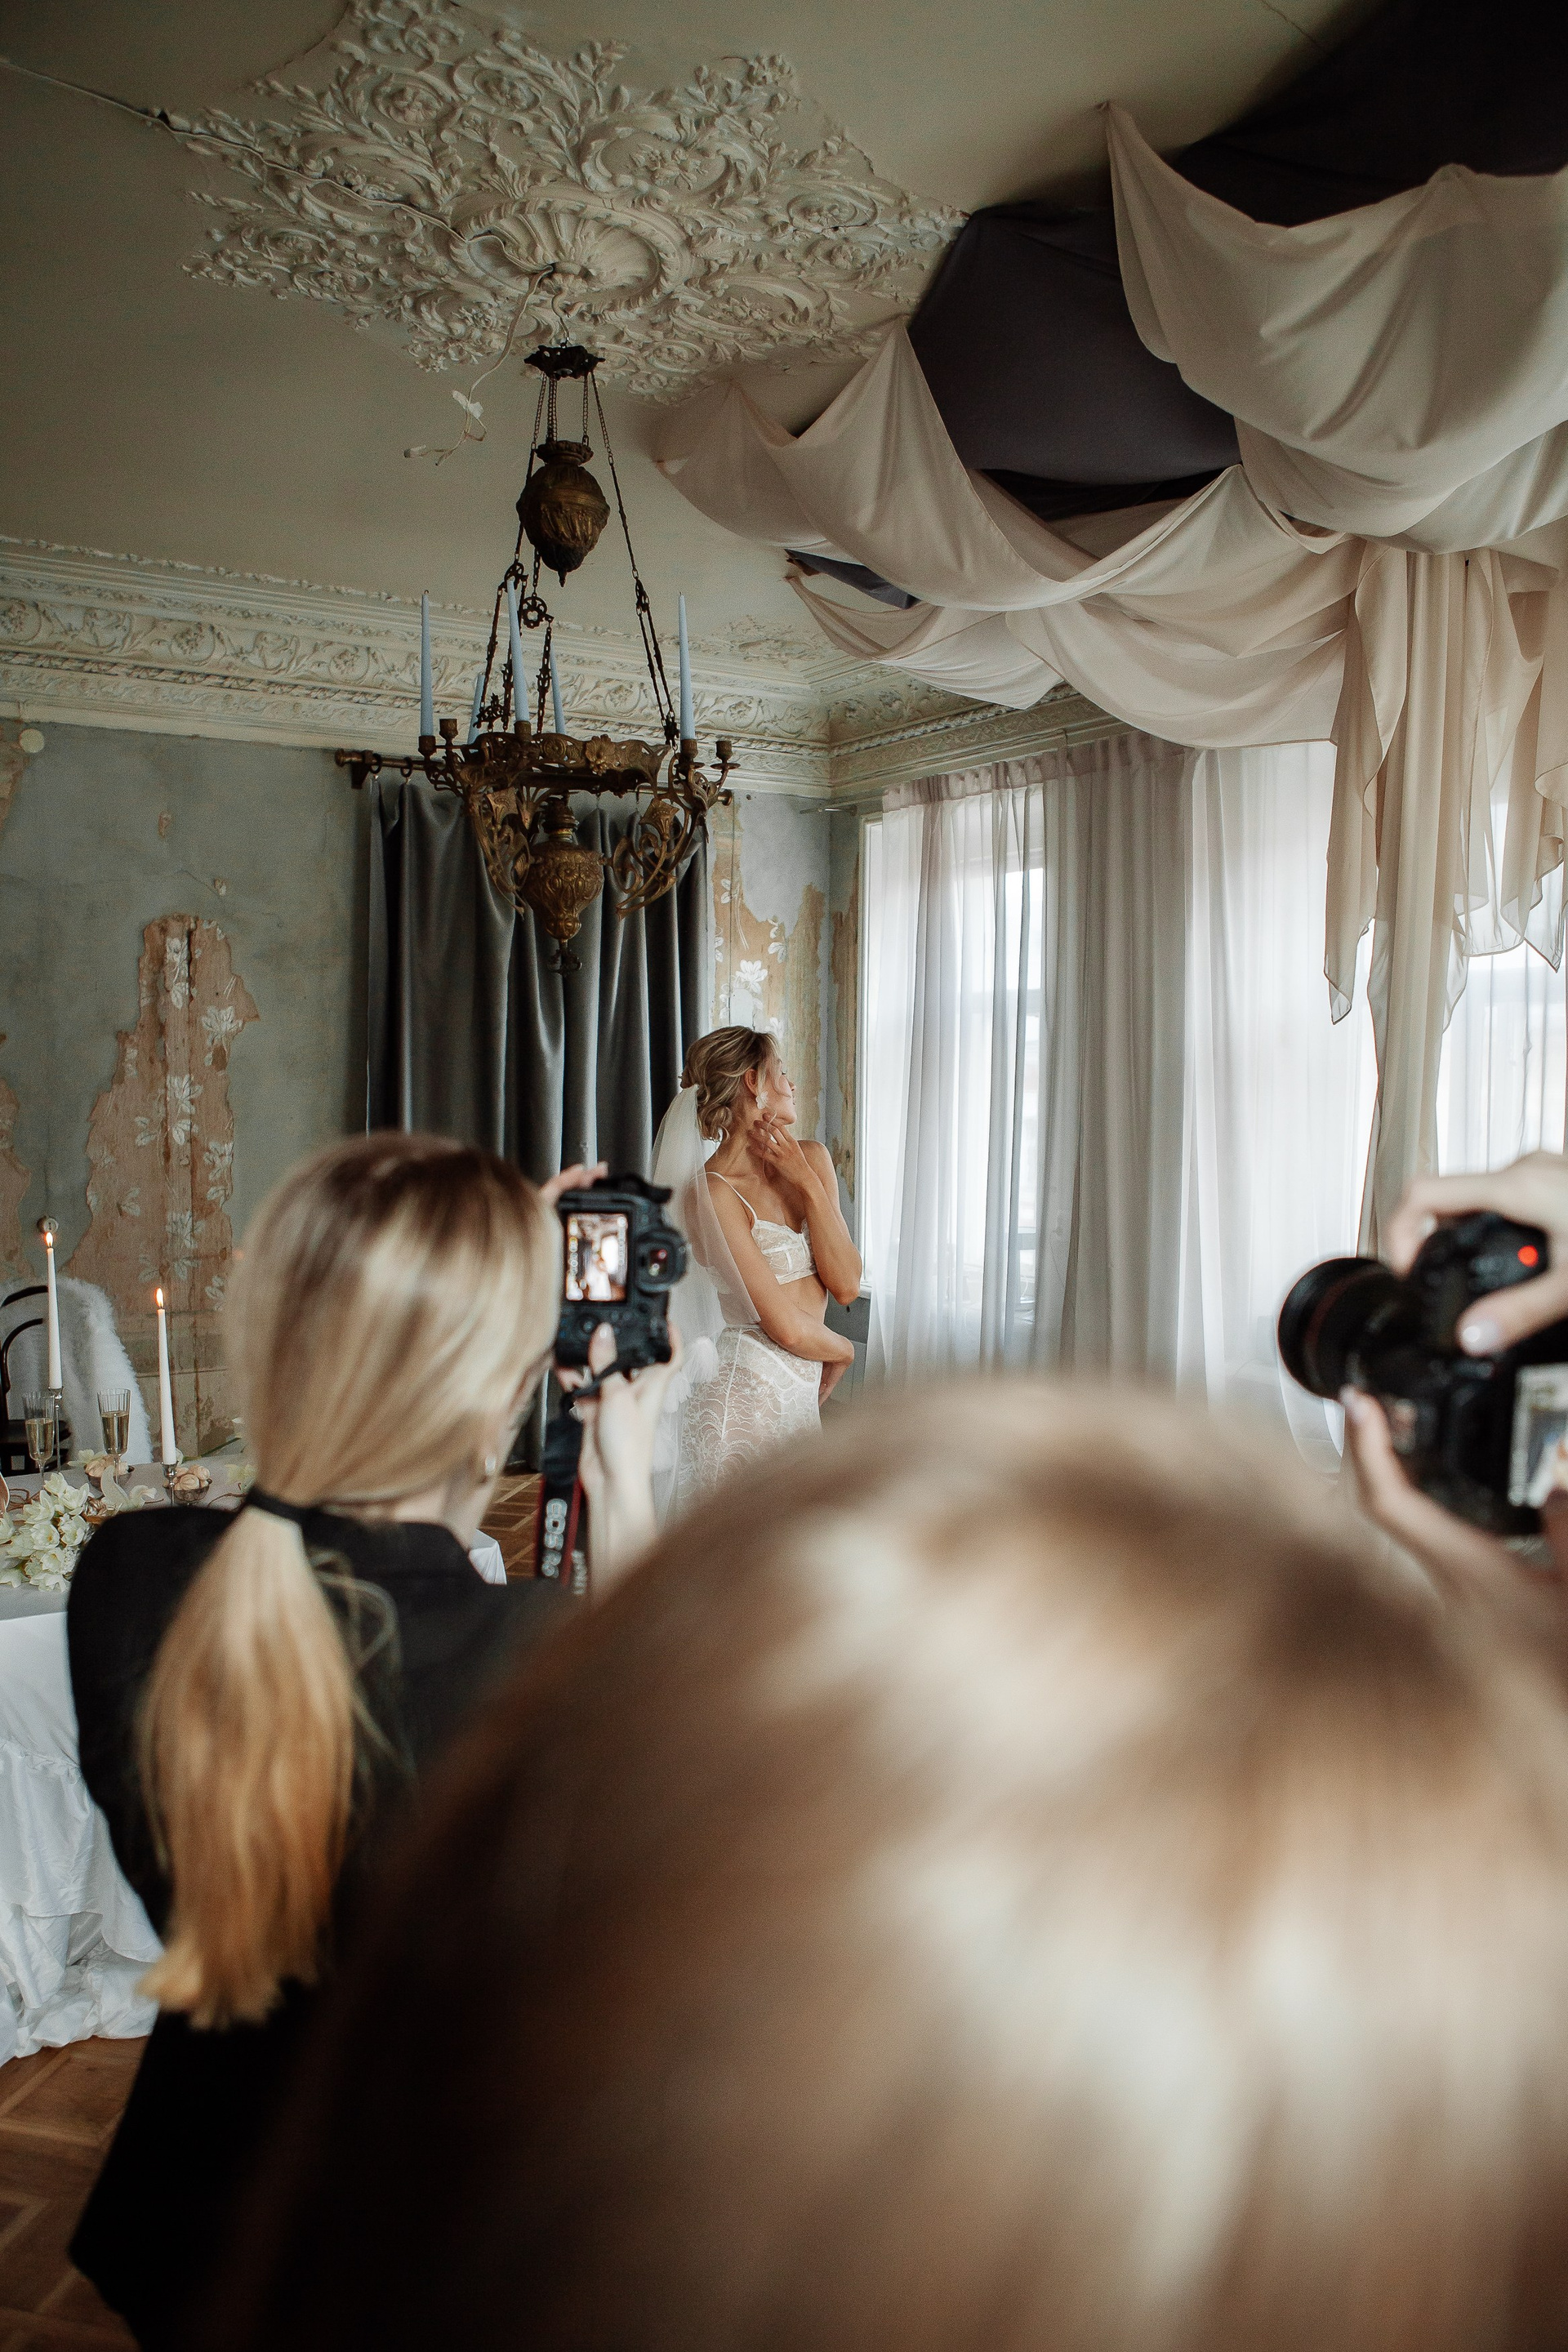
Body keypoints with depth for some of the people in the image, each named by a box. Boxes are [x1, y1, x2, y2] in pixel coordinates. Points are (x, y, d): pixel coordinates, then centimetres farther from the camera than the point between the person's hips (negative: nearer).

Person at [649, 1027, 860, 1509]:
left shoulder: (811, 1161, 9)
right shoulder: (711, 1192, -14)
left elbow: (846, 1285, -1)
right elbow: (789, 1328, -16)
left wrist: (807, 1181, -7)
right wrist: (843, 1351, 4)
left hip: (799, 1395, 7)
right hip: (747, 1394, -7)